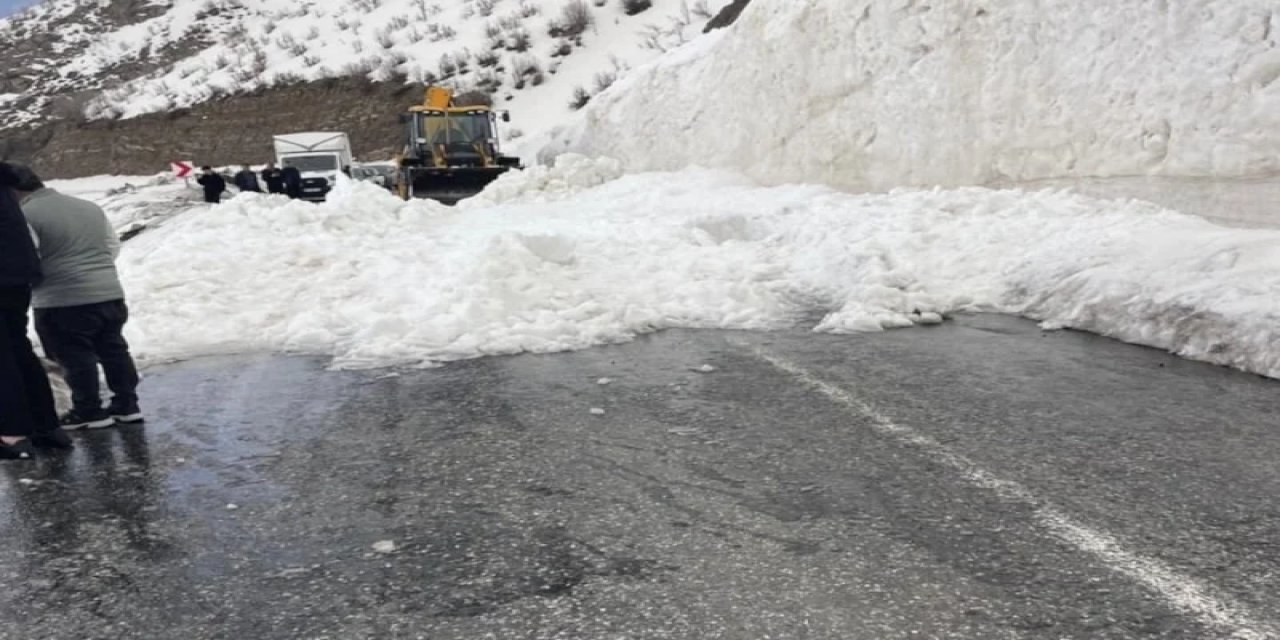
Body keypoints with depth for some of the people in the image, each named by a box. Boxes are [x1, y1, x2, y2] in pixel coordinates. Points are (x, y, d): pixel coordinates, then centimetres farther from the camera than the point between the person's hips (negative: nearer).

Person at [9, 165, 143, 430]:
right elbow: (113, 245, 19)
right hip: (110, 294, 7)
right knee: (113, 350, 13)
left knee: (77, 358, 4)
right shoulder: (90, 207, 13)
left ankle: (89, 411, 12)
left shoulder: (25, 215, -10)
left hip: (62, 302, -7)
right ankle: (127, 404, 19)